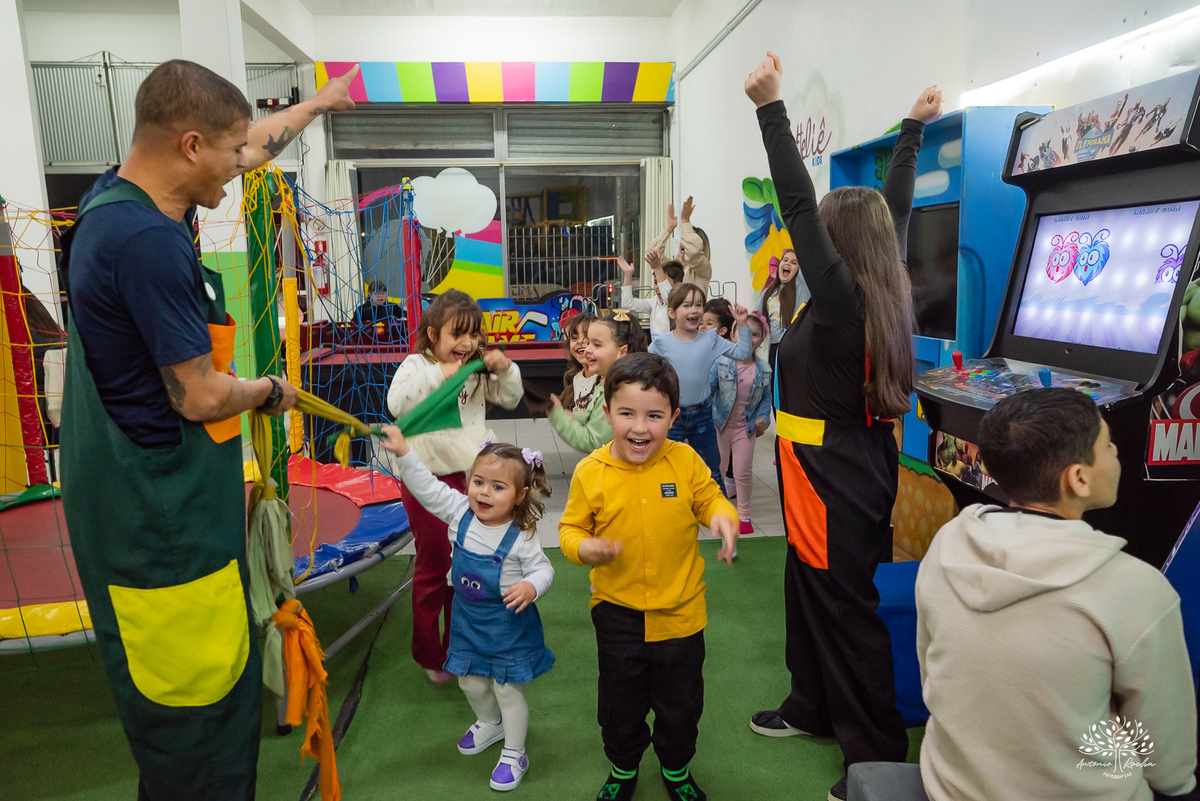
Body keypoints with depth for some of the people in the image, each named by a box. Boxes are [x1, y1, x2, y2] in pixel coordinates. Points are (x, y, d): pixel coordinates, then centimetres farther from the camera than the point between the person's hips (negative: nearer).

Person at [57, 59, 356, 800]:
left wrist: (318, 103, 34)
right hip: (160, 520, -10)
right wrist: (271, 392, 0)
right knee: (192, 712, 5)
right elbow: (199, 397, -20)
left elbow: (252, 148, 22)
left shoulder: (122, 199, 6)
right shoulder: (147, 240, -24)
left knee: (222, 679, 20)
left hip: (155, 503, 10)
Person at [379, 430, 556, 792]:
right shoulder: (461, 513, -11)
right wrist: (404, 452, -16)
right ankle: (489, 724, 52)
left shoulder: (521, 537, -22)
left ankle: (514, 755, 30)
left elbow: (543, 569, -13)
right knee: (472, 684, 21)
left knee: (508, 690, 7)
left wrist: (530, 586, -34)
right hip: (468, 621, 5)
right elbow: (427, 487, -9)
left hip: (509, 624, -5)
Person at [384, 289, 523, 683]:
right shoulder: (417, 365, -10)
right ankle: (430, 657, 26)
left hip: (469, 476, 5)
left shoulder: (477, 371, 5)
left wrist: (506, 369, -6)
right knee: (433, 567, 8)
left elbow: (510, 399, 13)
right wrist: (438, 374, -31)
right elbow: (396, 403, -27)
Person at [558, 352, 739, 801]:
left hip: (680, 611, 1)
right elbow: (571, 527, -2)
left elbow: (708, 498, 3)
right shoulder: (590, 472, -14)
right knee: (620, 705, 20)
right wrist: (583, 548, -23)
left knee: (680, 705, 20)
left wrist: (721, 515, -18)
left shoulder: (685, 461, -13)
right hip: (617, 613, 0)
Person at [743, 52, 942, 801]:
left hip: (837, 479, -9)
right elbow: (895, 210, 15)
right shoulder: (889, 292, 3)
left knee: (848, 608, 3)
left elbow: (797, 206, -23)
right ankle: (813, 707, 41)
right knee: (808, 588, 22)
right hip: (858, 466, 9)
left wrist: (772, 109, -21)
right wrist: (914, 128, 24)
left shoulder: (841, 297, -20)